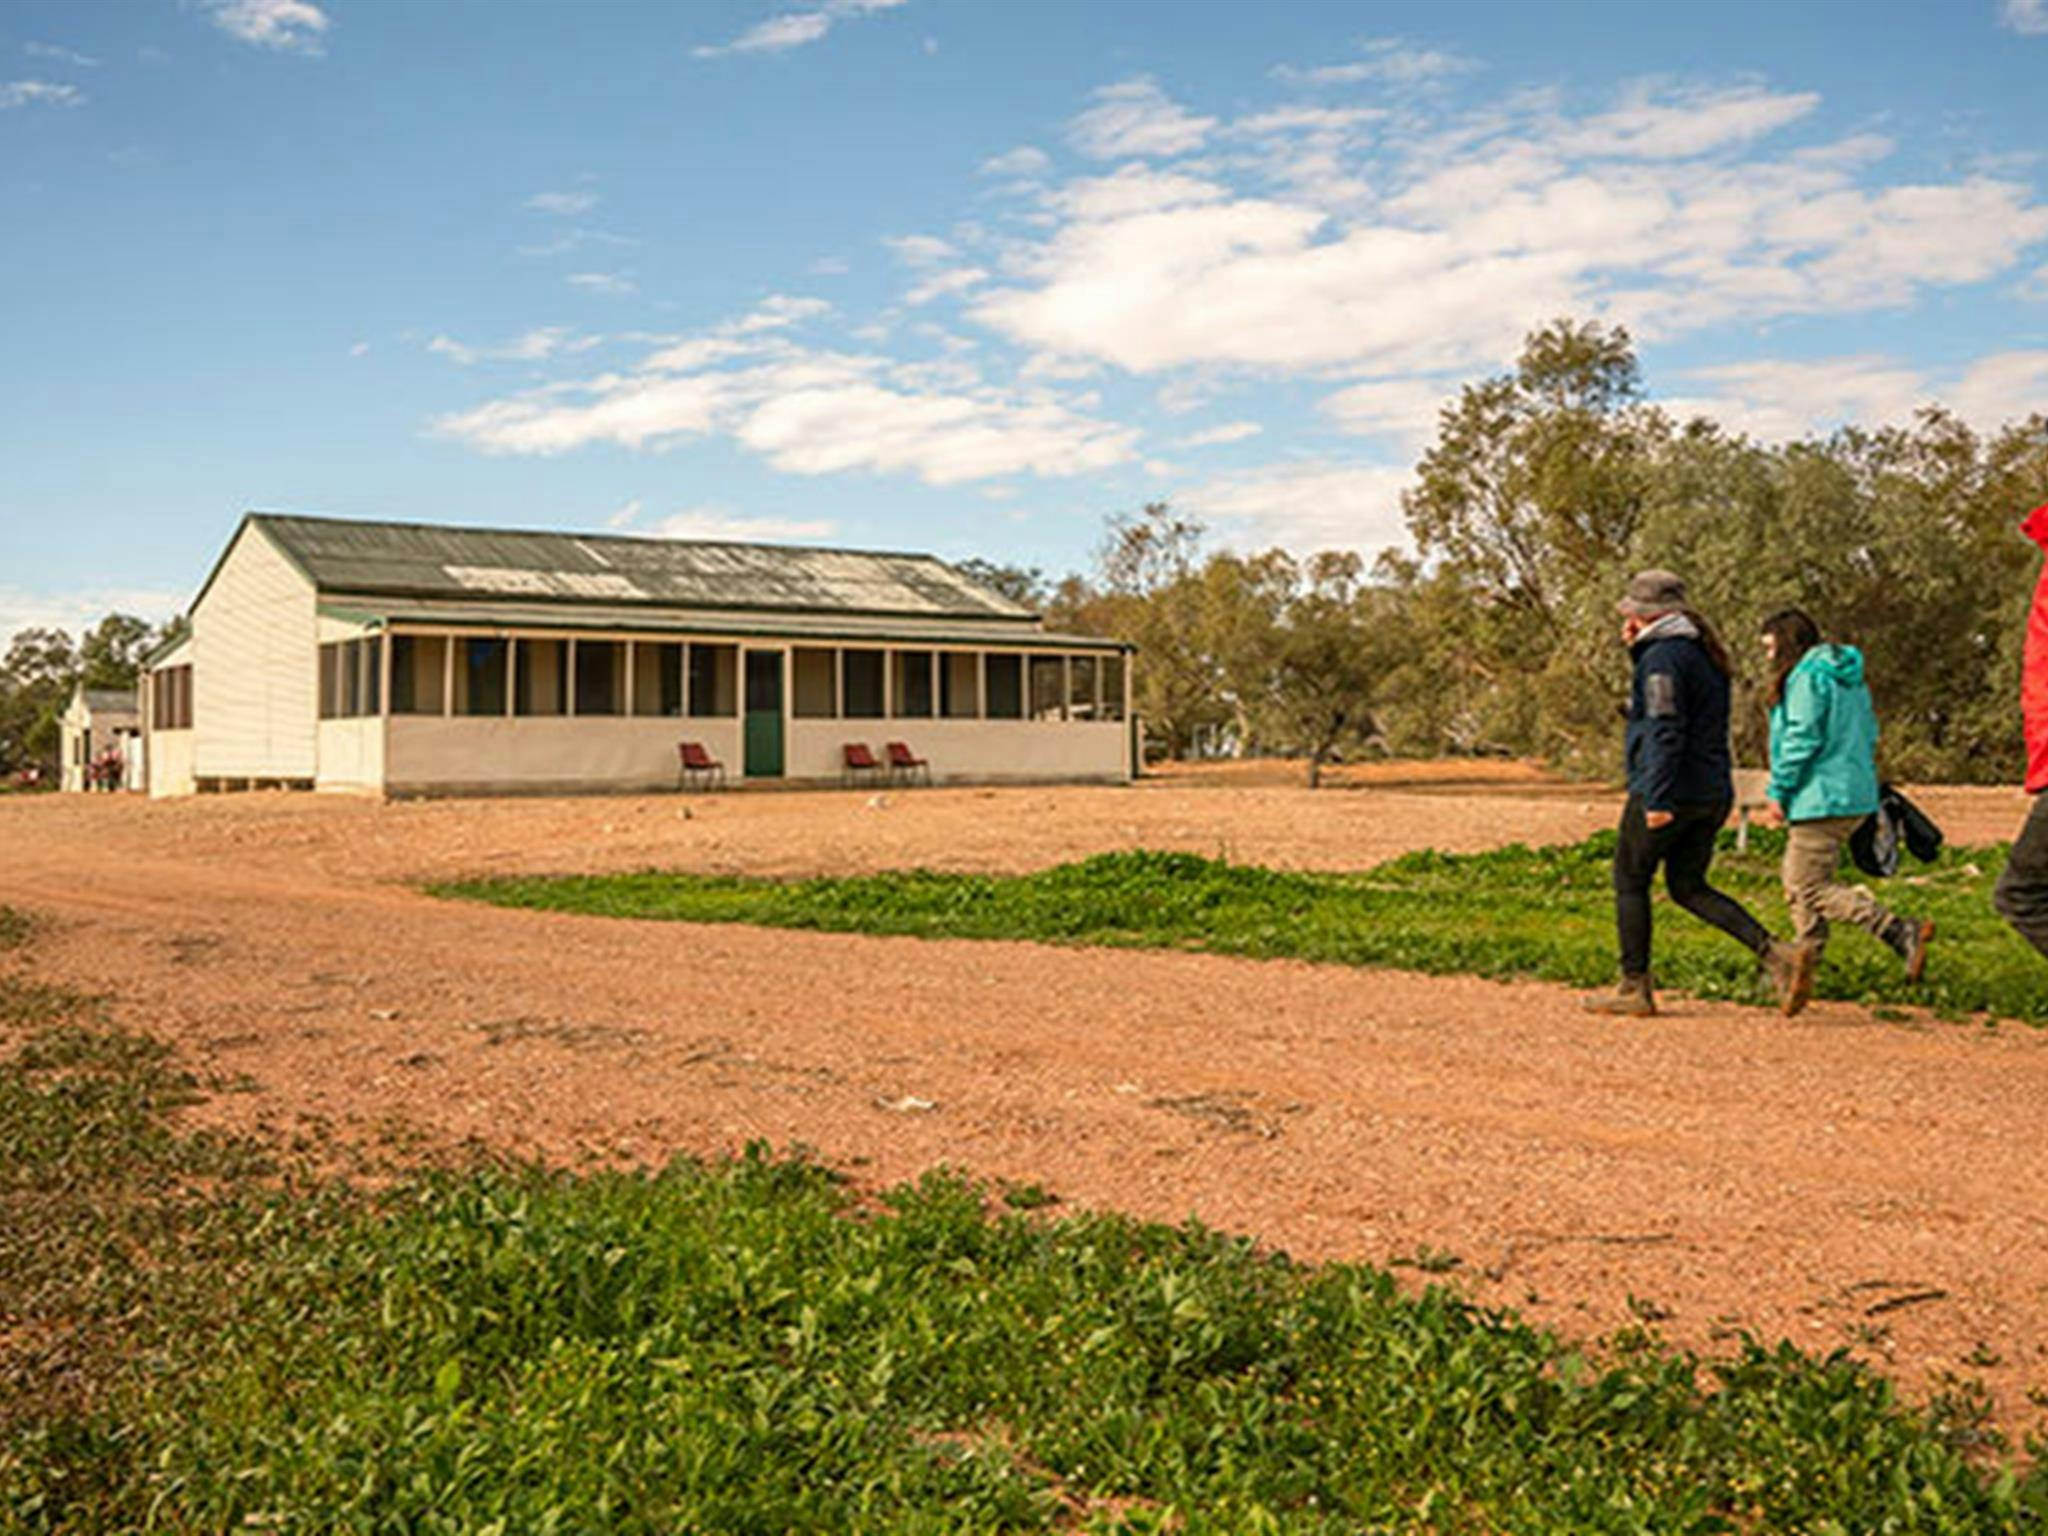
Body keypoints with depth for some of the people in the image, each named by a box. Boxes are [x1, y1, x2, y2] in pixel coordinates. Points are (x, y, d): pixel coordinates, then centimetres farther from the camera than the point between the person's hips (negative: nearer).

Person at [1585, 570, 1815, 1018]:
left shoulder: (1662, 657, -14)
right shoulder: (1704, 654, 16)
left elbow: (1665, 730, -22)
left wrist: (1658, 799, -25)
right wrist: (1638, 648, 18)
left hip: (1670, 793, -9)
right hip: (1713, 792, 9)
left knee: (1629, 881, 4)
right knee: (1689, 888, 14)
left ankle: (1634, 989, 8)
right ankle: (1778, 954, 0)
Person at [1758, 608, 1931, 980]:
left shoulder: (1807, 677, -12)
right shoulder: (1851, 678, 17)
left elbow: (1801, 739, -18)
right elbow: (1869, 736, 21)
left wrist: (1778, 792, -12)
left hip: (1822, 799, -10)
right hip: (1856, 795, 10)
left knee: (1811, 888, -7)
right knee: (1797, 884, 16)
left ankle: (1902, 932, -16)